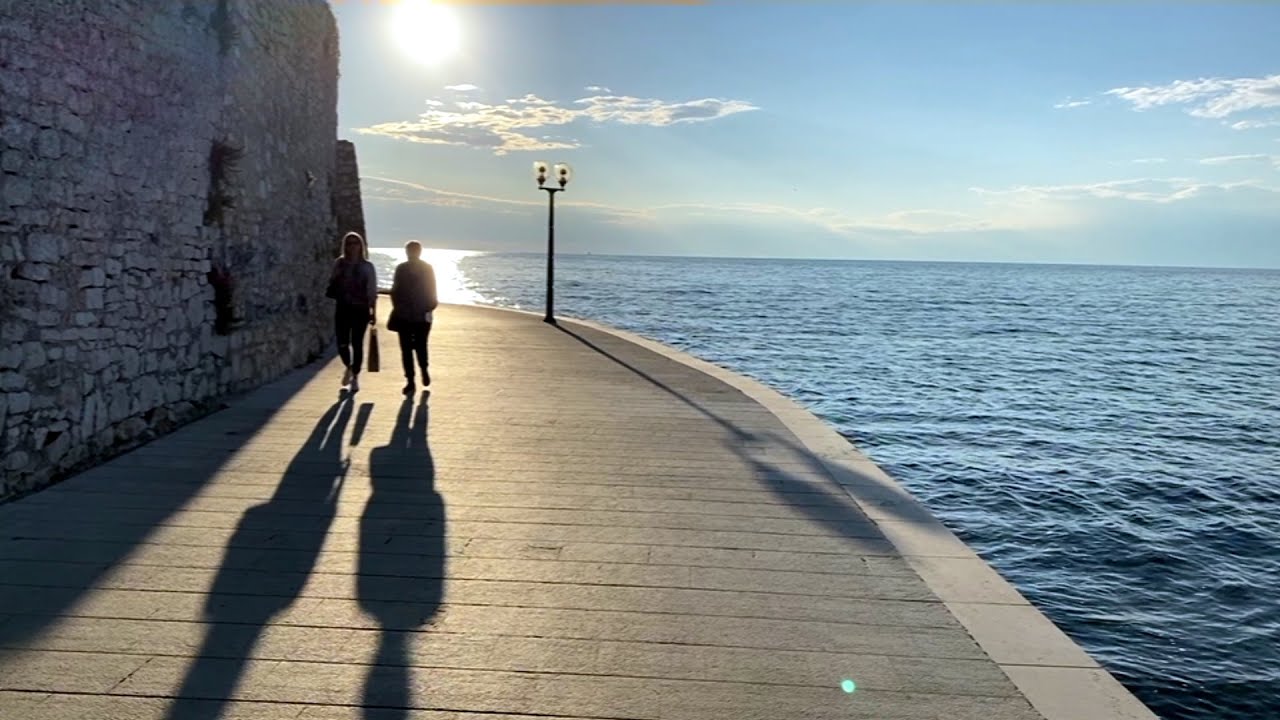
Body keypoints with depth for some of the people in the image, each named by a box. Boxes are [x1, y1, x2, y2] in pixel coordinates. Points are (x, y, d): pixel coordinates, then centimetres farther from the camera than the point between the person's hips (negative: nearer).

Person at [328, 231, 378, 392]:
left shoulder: (367, 266, 0)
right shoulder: (339, 263, 6)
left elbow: (372, 291, 1)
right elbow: (333, 283, 12)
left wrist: (373, 312, -2)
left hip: (361, 309, -2)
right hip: (343, 308, 2)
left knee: (357, 343, 0)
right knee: (342, 343, -3)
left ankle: (355, 376, 16)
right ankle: (349, 367, 28)